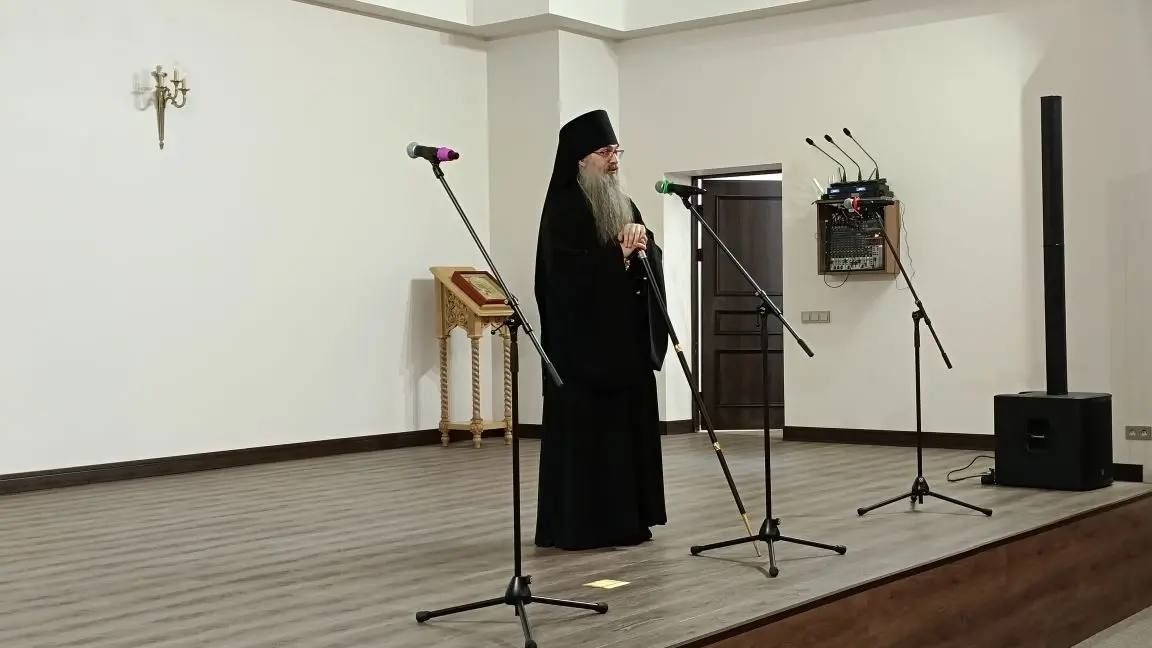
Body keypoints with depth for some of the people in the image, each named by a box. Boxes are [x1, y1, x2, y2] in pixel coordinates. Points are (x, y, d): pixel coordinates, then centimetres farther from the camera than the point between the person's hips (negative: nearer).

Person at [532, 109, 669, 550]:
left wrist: (642, 243, -11)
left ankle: (623, 519, 16)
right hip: (582, 339, -8)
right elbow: (570, 271, -19)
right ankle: (579, 523, 1)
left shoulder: (623, 204, 15)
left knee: (626, 424, 9)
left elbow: (652, 262, 10)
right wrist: (620, 254, -17)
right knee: (585, 427, -5)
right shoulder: (564, 207, -9)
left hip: (624, 338, 8)